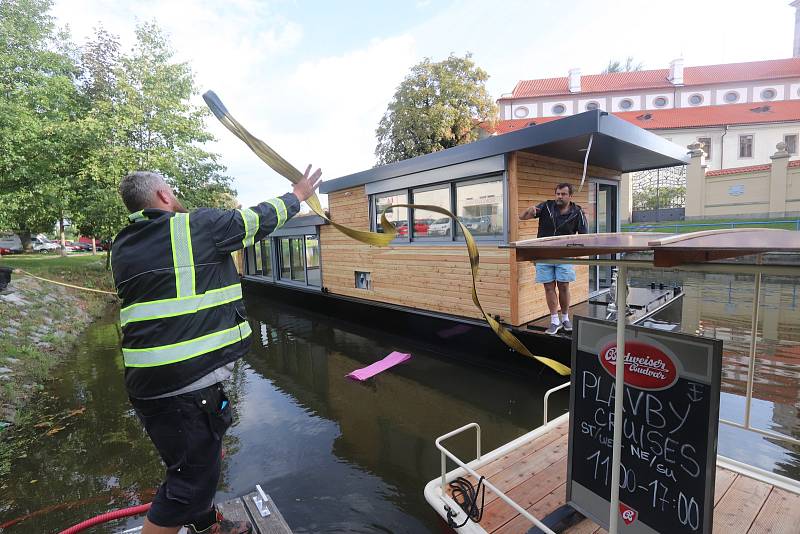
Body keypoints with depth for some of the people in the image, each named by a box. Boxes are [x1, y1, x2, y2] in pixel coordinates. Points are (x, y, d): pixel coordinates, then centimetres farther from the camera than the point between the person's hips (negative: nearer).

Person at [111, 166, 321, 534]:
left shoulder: (122, 247, 11)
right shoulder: (197, 226, -11)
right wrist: (297, 196, 17)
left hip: (146, 380, 9)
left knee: (199, 458, 27)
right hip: (187, 381, -9)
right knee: (193, 478, 8)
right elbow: (257, 219, 0)